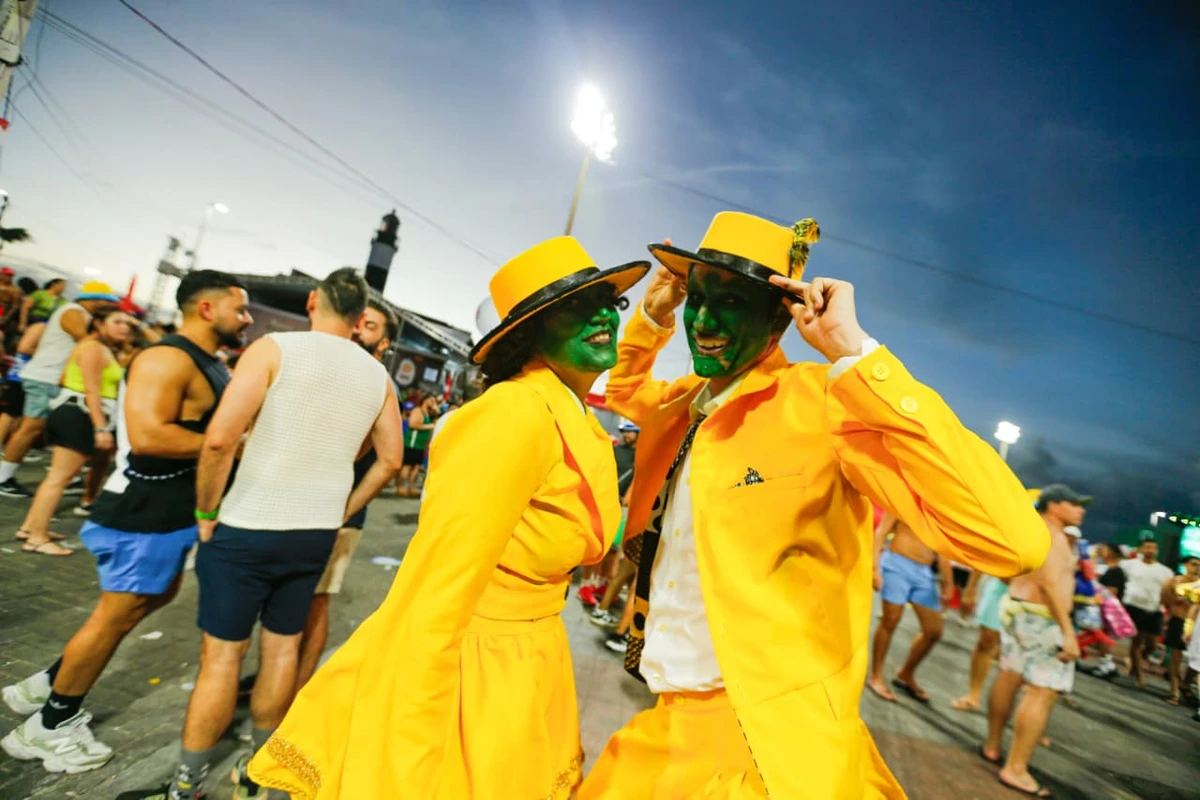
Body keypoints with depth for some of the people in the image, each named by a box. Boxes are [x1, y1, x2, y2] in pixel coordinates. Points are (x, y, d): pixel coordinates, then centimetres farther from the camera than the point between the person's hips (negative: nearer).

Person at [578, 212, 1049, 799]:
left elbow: (1013, 541, -29)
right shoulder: (681, 403, 3)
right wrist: (652, 316, 7)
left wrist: (855, 352, -29)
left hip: (770, 749, -7)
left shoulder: (822, 404, -18)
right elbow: (622, 390, 26)